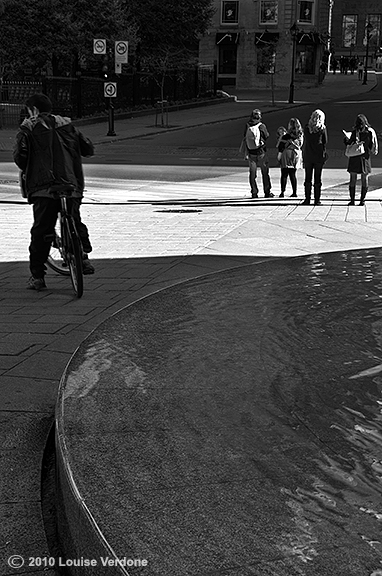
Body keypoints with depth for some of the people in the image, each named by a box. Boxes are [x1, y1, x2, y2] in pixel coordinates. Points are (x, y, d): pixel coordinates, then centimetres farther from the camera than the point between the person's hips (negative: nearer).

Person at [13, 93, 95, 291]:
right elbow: (88, 148, 16)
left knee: (40, 230, 1)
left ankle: (37, 276, 3)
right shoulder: (66, 125, 17)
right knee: (75, 222, 23)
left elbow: (19, 154, -5)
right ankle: (83, 256, 13)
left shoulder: (28, 128, 6)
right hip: (71, 184, 3)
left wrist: (26, 170, 15)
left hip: (42, 187, -3)